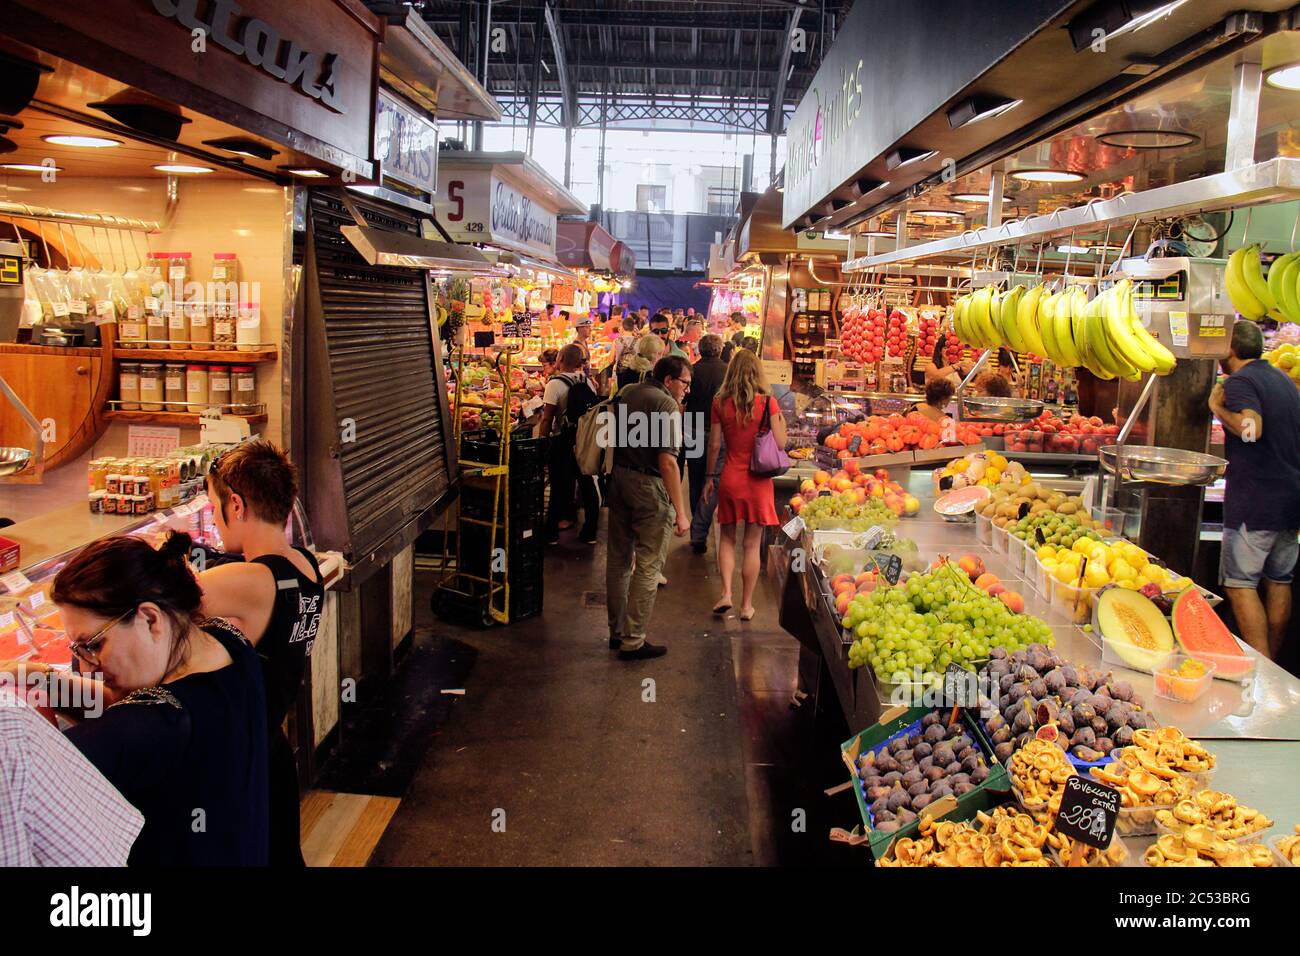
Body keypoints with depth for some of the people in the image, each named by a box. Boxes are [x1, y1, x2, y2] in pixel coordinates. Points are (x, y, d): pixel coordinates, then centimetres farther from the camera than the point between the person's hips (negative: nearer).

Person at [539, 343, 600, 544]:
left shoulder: (555, 384, -13)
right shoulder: (588, 382, 2)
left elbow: (547, 419, -15)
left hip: (563, 442, -4)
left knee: (559, 487, 3)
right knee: (588, 485, 10)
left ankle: (551, 534, 12)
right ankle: (589, 533, 18)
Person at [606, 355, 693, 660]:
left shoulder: (626, 393, 9)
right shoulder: (668, 406, -14)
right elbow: (668, 462, -22)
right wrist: (681, 512, -20)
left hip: (619, 478, 8)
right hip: (649, 486, -8)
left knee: (619, 558, 16)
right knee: (648, 566, 1)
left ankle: (617, 631, 27)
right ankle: (633, 642, 4)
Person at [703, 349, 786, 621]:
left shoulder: (721, 402, -4)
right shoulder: (768, 402, -8)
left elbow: (714, 444, 0)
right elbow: (780, 444, -7)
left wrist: (709, 477, 10)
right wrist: (781, 417, 9)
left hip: (730, 478, 1)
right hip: (759, 480, -1)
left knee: (727, 538, 16)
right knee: (753, 543, 7)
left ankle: (726, 592, 0)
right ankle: (747, 604, 14)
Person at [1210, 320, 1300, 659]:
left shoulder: (1240, 381, -11)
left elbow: (1252, 428, -28)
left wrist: (1218, 408, -14)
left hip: (1255, 500, -8)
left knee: (1240, 583, -5)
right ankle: (1273, 663, 22)